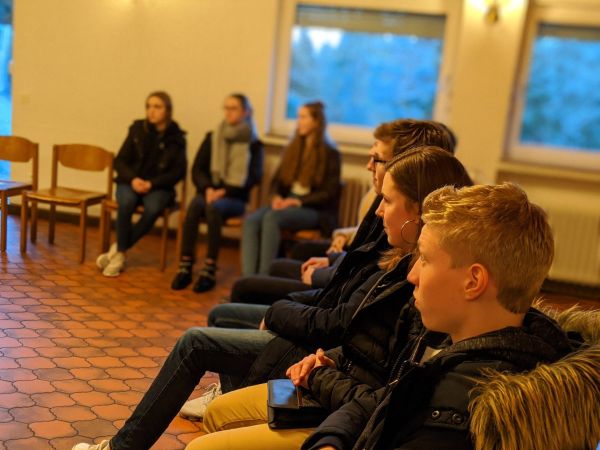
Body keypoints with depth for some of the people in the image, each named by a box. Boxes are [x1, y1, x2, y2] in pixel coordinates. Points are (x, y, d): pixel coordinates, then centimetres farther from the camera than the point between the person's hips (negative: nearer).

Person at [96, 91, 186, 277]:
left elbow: (179, 171, -3)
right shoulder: (137, 129, 2)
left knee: (153, 208, -34)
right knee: (126, 203, -33)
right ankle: (120, 254, -20)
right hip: (131, 182, 1)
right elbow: (120, 161, 4)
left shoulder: (176, 138, -1)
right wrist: (133, 179, -16)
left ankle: (118, 249, -18)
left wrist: (151, 183, -16)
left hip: (158, 186, -1)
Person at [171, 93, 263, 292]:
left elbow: (254, 177, -4)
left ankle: (210, 270, -36)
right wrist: (208, 188, -12)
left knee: (214, 207, -35)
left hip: (235, 198, -2)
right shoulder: (212, 137, 13)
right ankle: (185, 266, -33)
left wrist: (224, 191, -15)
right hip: (208, 192, 3)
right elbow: (197, 169, 8)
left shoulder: (254, 144, 4)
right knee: (194, 205, -31)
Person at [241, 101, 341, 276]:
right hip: (286, 203, 6)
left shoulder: (330, 154, -2)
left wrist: (297, 201, -16)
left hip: (314, 210, -6)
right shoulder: (293, 148, 17)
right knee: (251, 220, -24)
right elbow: (277, 180, 19)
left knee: (272, 218, -34)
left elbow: (329, 193, -7)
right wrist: (277, 197, -4)